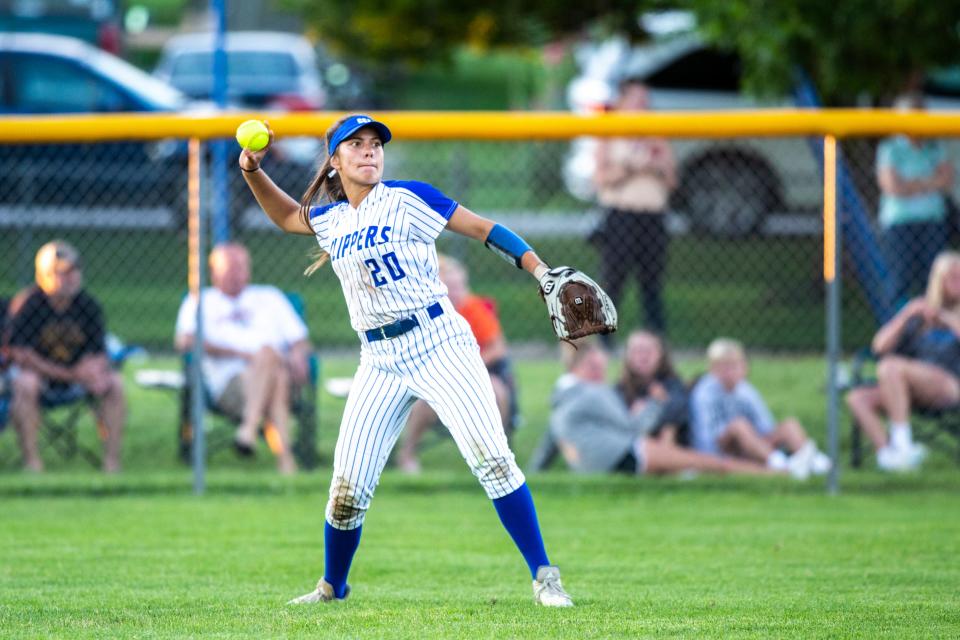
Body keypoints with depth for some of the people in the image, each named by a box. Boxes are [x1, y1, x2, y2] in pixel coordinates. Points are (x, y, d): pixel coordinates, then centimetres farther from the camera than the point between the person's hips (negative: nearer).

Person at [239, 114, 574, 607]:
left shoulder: (407, 198, -2)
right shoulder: (330, 219, 12)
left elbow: (482, 228, -2)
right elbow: (285, 215, 33)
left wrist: (539, 268, -13)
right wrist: (252, 172, 16)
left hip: (438, 344, -4)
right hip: (380, 362, 5)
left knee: (491, 457, -17)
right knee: (348, 486, 2)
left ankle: (544, 578, -13)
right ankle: (332, 588, 24)